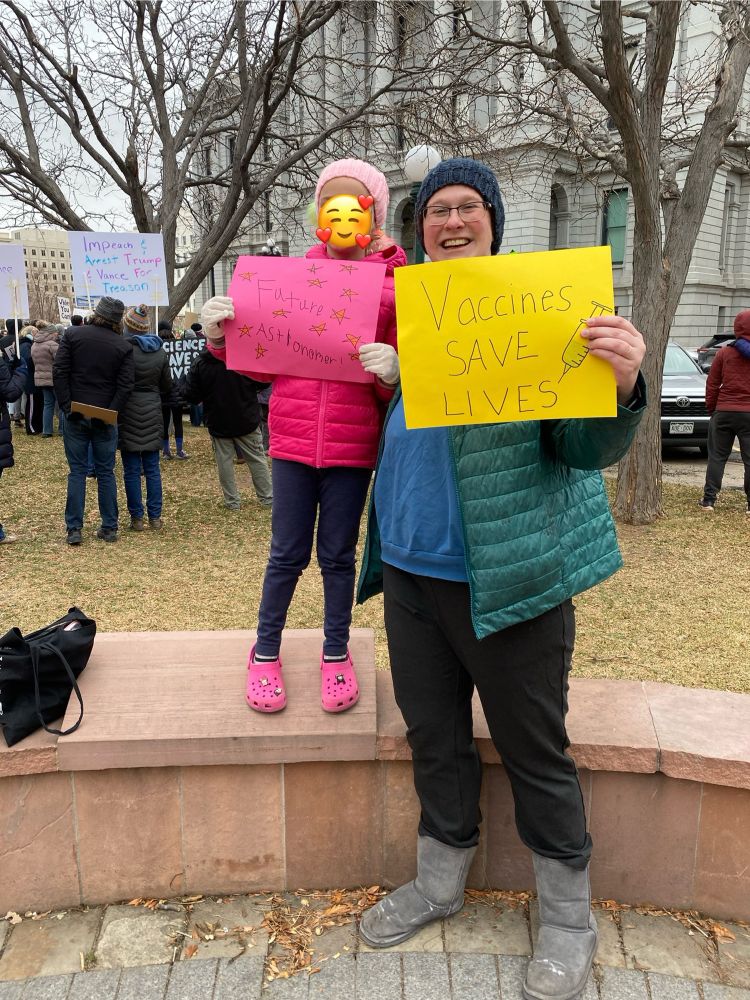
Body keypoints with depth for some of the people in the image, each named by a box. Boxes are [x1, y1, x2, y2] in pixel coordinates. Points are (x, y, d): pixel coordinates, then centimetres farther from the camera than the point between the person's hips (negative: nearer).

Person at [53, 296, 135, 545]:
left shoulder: (72, 334, -1)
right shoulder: (123, 346, -1)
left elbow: (59, 372, -5)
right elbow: (126, 385, -9)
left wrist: (66, 407, -4)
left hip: (75, 415, 0)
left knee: (77, 471, 6)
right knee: (105, 472, 8)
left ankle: (74, 529, 6)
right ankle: (109, 528, 12)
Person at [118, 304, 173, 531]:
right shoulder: (160, 351, 4)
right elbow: (167, 386, 10)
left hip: (128, 413, -4)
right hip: (152, 413, 4)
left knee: (132, 470, 3)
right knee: (152, 468, 9)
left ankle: (137, 517, 7)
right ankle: (155, 517, 11)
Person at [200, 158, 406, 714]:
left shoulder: (393, 284, 0)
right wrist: (221, 335, -5)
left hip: (353, 443, -1)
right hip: (293, 437, 1)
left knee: (338, 554, 11)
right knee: (288, 553, 9)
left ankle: (336, 653, 30)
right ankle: (265, 652, 29)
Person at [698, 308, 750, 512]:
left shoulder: (724, 353, 0)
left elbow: (712, 383, 2)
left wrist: (711, 407, 12)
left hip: (723, 412, 1)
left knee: (717, 457, 8)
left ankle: (709, 499, 6)